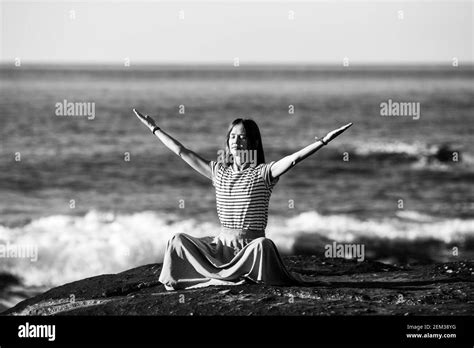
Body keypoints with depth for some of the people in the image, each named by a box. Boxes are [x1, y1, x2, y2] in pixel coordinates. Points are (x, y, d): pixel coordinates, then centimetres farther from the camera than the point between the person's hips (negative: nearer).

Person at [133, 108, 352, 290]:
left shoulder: (262, 173, -3)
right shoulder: (219, 172, 11)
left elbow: (294, 158, -17)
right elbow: (182, 152, 15)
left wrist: (324, 141, -31)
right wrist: (154, 128, 17)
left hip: (250, 247, -5)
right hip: (221, 245, 5)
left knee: (262, 245, -39)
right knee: (178, 241, -14)